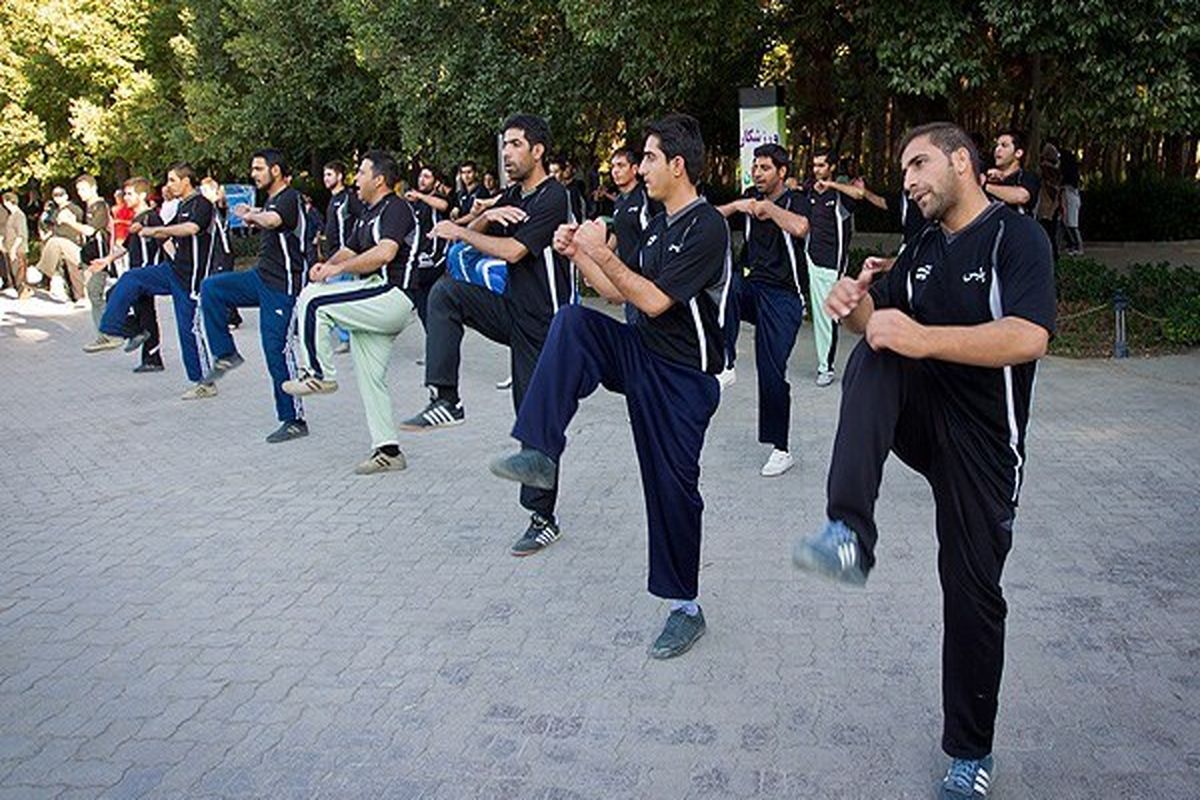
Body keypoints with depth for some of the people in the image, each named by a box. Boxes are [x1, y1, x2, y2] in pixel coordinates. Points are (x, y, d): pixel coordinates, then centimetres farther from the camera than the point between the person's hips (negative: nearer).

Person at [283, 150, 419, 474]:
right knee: (370, 378, 9)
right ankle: (387, 450, 14)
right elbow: (349, 250, 24)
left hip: (393, 298, -10)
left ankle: (319, 374, -8)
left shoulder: (396, 208, -7)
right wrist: (327, 265, 2)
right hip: (378, 305, 10)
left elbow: (384, 253, -23)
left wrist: (339, 268, -18)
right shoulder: (371, 215, 24)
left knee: (312, 299, -18)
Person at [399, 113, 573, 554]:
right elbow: (467, 235, 10)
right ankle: (445, 399, -14)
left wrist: (459, 232, -12)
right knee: (445, 293, -13)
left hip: (542, 322, -8)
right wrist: (486, 216, -12)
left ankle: (543, 518, 11)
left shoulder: (552, 197, -14)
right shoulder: (512, 195, 13)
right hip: (511, 309, 8)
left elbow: (512, 250, -23)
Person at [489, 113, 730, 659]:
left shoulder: (706, 228, -15)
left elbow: (654, 302, -20)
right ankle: (540, 454, -22)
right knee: (572, 323, -18)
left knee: (673, 487, -3)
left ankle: (685, 608, 16)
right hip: (641, 353, 8)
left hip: (682, 376, -7)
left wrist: (603, 254, -17)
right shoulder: (659, 227, 14)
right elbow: (620, 295, 15)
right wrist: (577, 254, 5)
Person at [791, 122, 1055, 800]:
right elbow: (876, 323, 11)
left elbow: (1028, 338, -24)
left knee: (973, 592, -1)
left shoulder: (1016, 237, -8)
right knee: (872, 358, -26)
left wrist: (922, 339, -32)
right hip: (918, 417, 5)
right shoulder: (922, 251, 14)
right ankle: (850, 534, -40)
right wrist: (855, 304, -12)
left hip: (982, 441, -5)